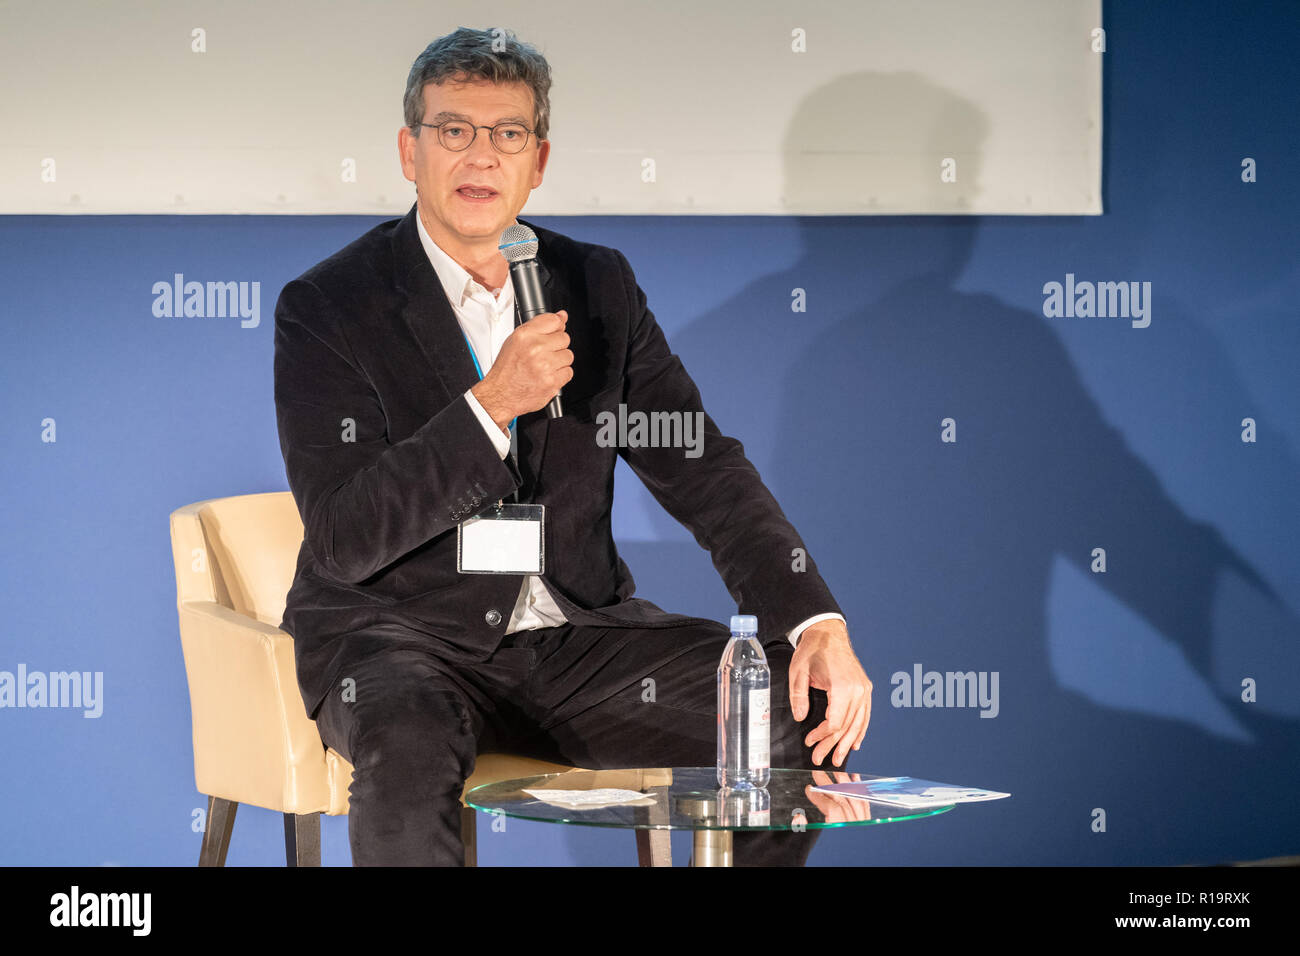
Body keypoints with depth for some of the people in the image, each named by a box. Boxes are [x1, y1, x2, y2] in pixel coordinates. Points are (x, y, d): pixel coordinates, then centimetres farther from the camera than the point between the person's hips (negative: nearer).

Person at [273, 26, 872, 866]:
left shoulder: (599, 286, 7)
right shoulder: (327, 307, -7)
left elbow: (702, 468, 5)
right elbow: (342, 541, -17)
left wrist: (819, 624, -10)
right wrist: (491, 405, -28)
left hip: (573, 632, 5)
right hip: (397, 633, -5)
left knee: (811, 710, -12)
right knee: (408, 749, -39)